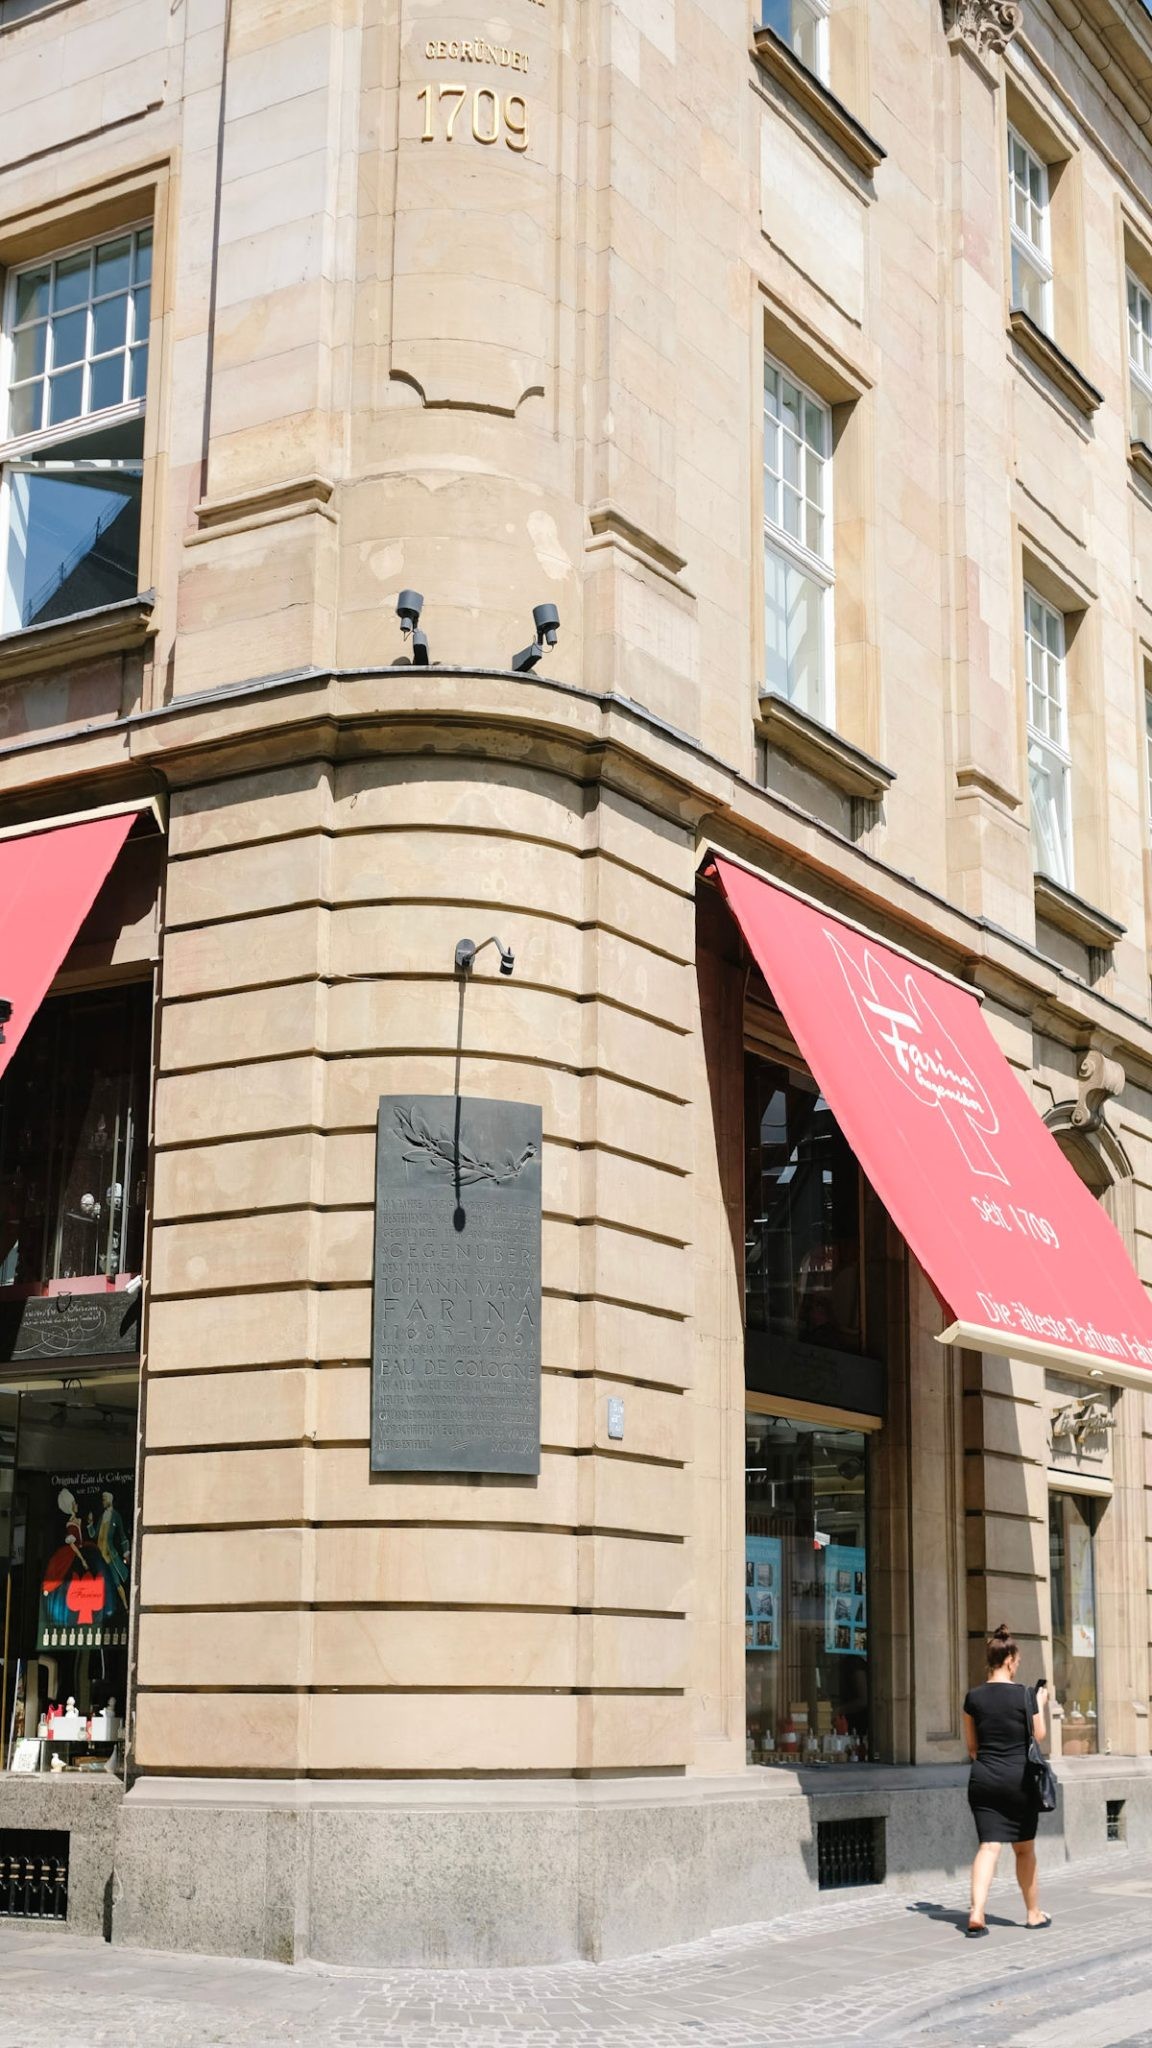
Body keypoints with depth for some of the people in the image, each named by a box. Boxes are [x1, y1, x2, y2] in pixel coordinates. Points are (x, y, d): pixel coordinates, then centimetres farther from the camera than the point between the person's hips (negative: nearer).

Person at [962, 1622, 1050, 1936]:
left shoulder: (973, 1697, 0)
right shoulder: (1025, 1695, -8)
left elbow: (971, 1745, 8)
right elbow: (1039, 1736, 4)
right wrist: (1041, 1704, 17)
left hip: (983, 1780, 2)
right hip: (1019, 1779, -2)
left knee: (989, 1846, -2)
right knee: (1025, 1849, 14)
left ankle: (976, 1912, -20)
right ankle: (1034, 1913, 27)